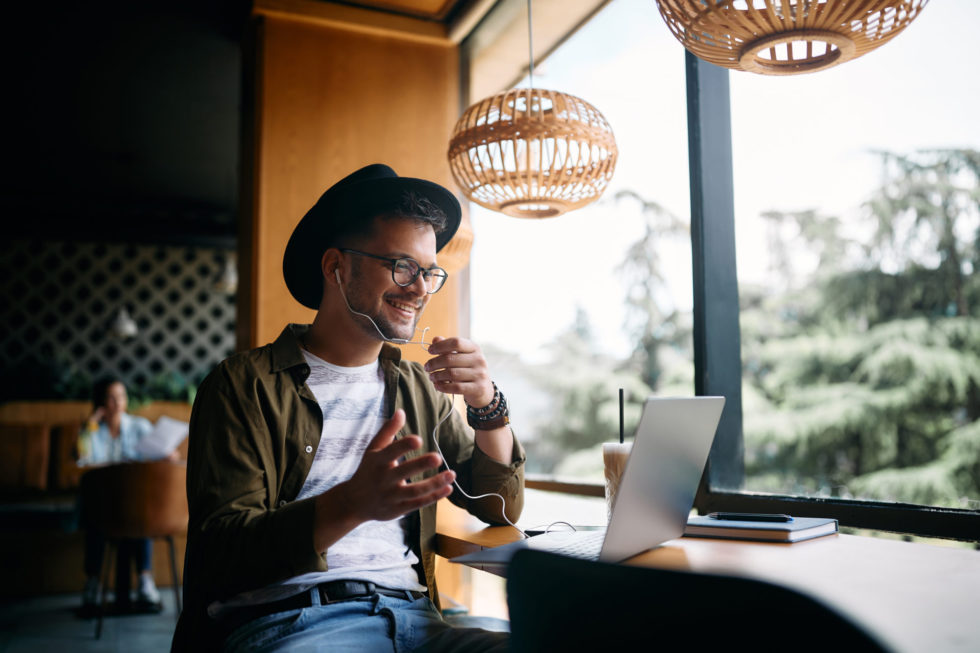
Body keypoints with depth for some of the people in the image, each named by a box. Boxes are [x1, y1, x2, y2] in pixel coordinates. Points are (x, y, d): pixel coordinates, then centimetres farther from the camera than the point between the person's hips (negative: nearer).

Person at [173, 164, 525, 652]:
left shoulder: (419, 389, 15)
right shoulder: (244, 385, 0)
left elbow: (503, 510, 15)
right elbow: (222, 552, -10)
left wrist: (488, 406, -3)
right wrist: (352, 504, -28)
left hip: (410, 613, 5)